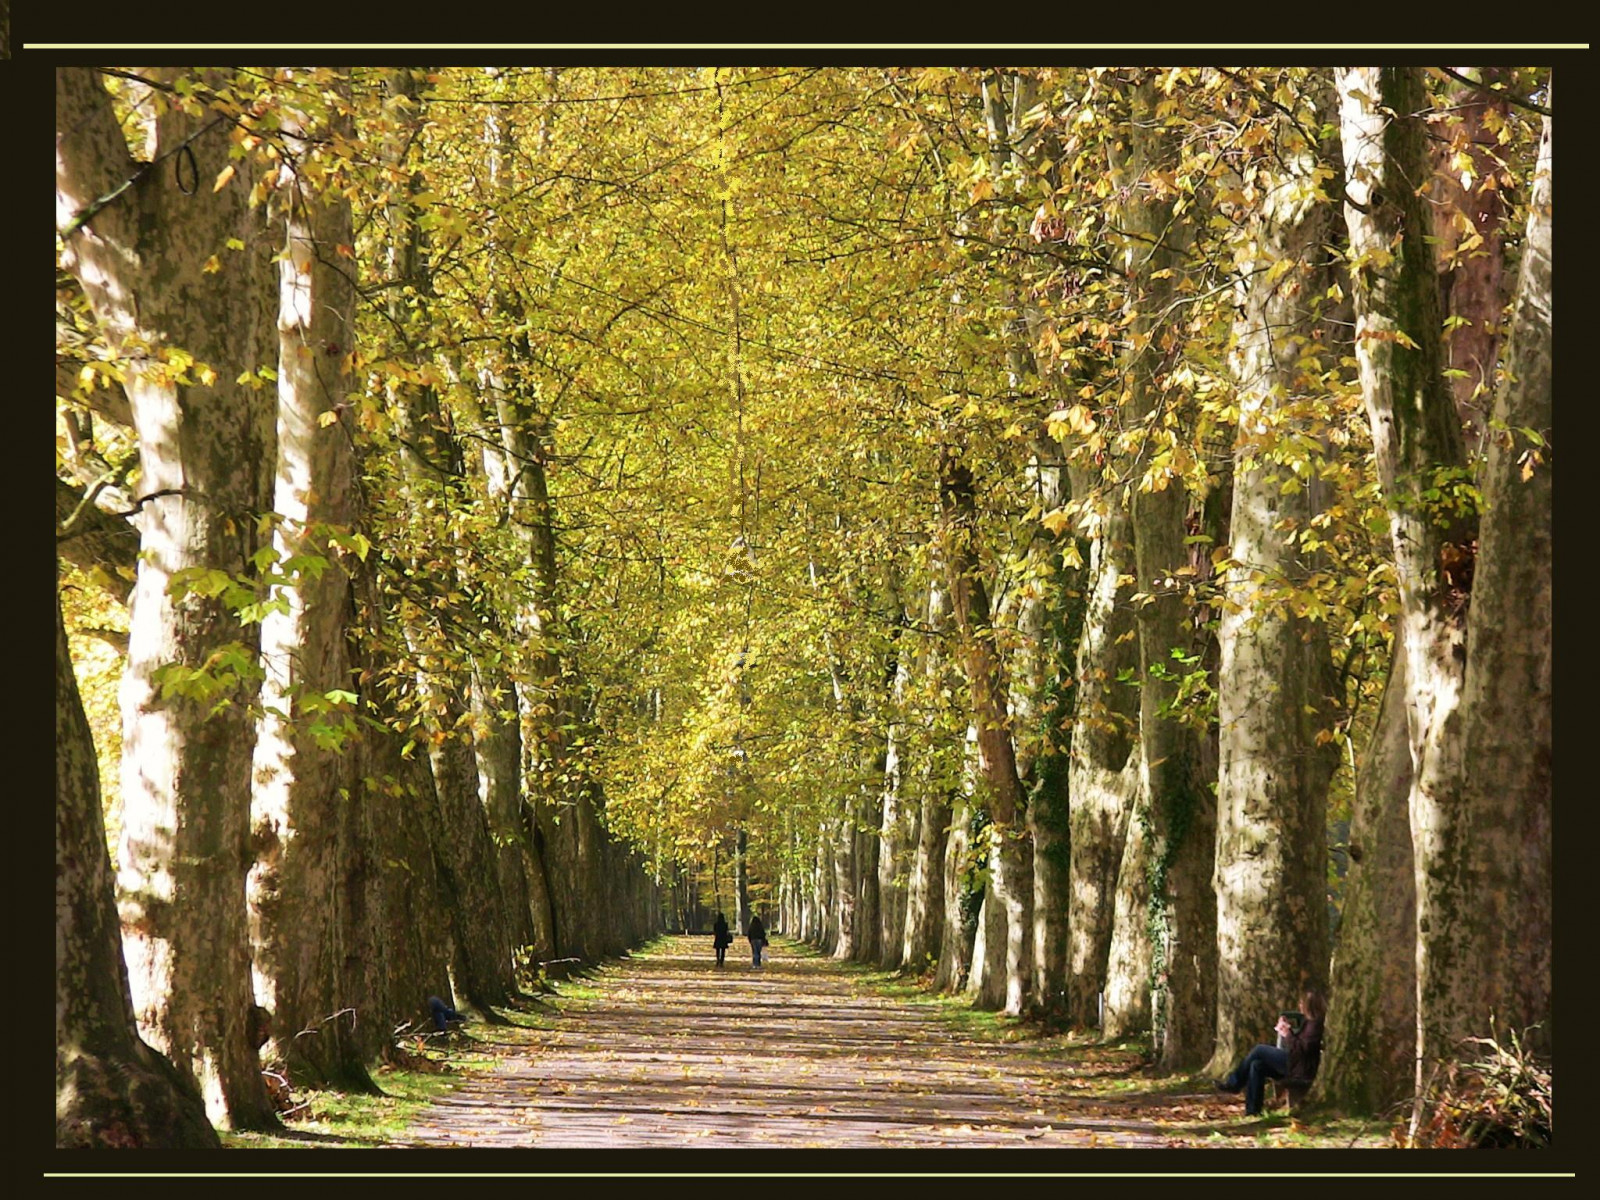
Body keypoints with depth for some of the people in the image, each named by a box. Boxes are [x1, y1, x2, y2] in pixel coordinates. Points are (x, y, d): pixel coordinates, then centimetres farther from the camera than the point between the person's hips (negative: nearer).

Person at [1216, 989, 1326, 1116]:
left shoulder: (1315, 1024, -15)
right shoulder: (1310, 1023, 17)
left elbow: (1303, 1048, -22)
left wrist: (1288, 1035, -15)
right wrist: (1288, 1030, 9)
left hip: (1301, 1070, -10)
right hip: (1294, 1064, 10)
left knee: (1259, 1050, -8)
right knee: (1256, 1065, -1)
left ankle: (1233, 1083, 5)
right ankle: (1252, 1110, -4)